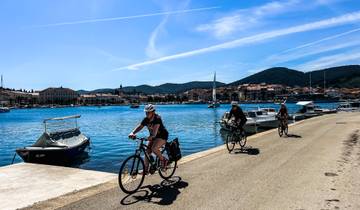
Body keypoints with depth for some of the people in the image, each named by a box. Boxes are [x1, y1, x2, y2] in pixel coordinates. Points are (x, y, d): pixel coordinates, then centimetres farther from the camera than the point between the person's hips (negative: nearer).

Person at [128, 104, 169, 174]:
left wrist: (151, 136, -57)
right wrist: (133, 133, -31)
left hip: (162, 136, -7)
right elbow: (139, 127, -13)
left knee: (154, 148, -29)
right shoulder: (146, 119, -6)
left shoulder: (157, 118, -25)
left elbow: (155, 128, -40)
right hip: (153, 136, 7)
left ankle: (163, 160, -5)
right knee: (147, 151, -2)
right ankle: (145, 169, 7)